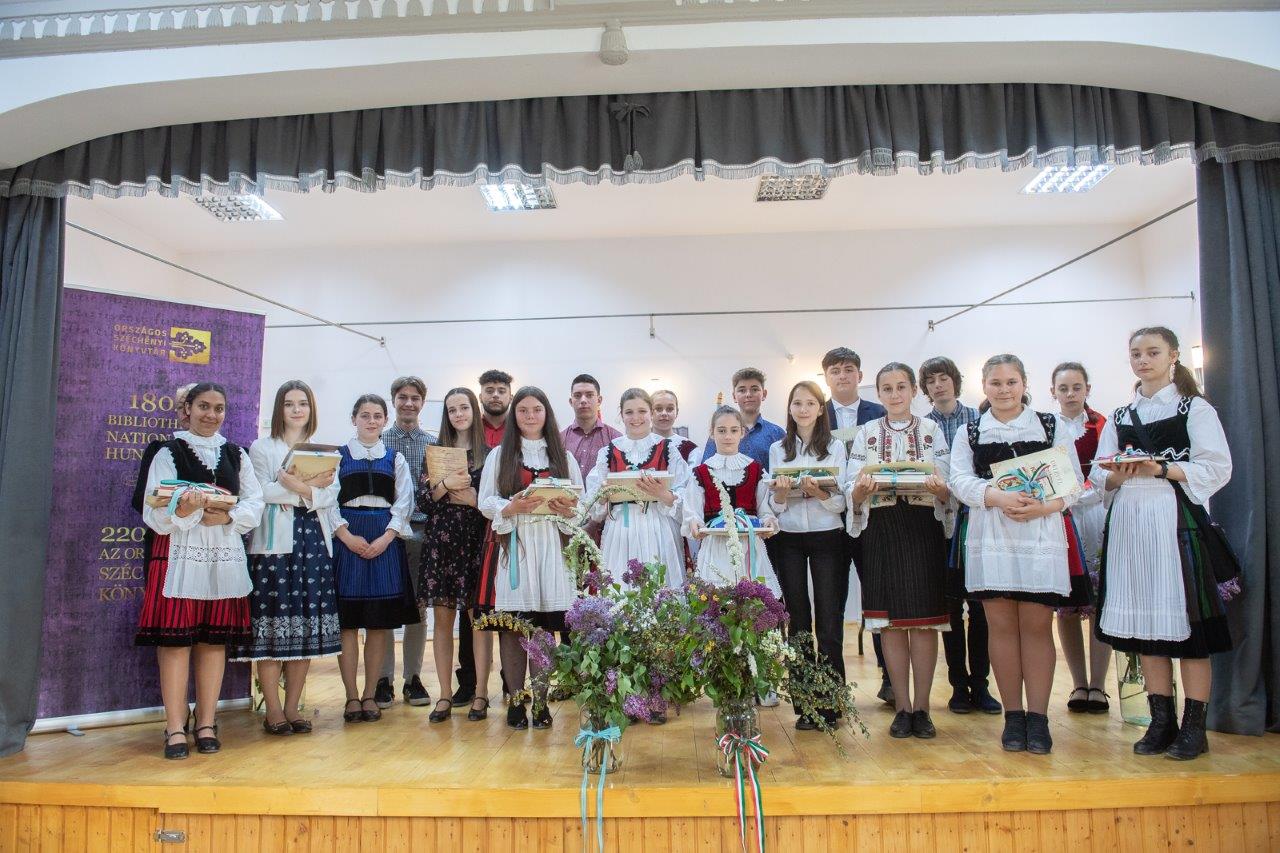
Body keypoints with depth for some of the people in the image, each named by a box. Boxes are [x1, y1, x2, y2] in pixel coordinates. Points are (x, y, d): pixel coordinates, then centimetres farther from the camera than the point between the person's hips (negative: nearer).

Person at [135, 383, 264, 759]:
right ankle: (175, 728, 5)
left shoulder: (237, 455, 13)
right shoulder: (168, 453, 3)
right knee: (176, 639, -4)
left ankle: (206, 723, 15)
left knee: (215, 639, 6)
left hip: (225, 556, 3)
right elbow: (155, 515, -5)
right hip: (180, 555, -3)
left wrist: (227, 517, -10)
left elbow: (255, 503, 7)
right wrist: (184, 509, -25)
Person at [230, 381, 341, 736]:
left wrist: (298, 487, -13)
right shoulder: (261, 448, 7)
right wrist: (311, 487, -15)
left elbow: (331, 495, 4)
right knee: (272, 624, -5)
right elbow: (262, 493, -8)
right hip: (273, 542, -3)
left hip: (314, 540, 3)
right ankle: (273, 710, 4)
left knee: (307, 624, 3)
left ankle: (292, 707, 12)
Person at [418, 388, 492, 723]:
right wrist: (446, 485, -12)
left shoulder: (490, 454, 4)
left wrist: (475, 500, -12)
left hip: (476, 540, -2)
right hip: (441, 540, 2)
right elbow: (422, 500, 4)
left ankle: (480, 694, 10)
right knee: (443, 618, 4)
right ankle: (444, 696, 13)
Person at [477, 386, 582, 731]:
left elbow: (581, 503, 12)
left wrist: (569, 509, -9)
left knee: (547, 625, -2)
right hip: (511, 544, -1)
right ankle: (515, 699, 7)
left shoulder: (563, 456, 14)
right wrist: (512, 507, -16)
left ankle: (541, 700, 9)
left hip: (551, 544, 1)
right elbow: (486, 503, 3)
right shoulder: (499, 455, 10)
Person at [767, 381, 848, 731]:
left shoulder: (836, 446, 3)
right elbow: (775, 505, 7)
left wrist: (819, 492, -21)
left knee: (829, 621, -3)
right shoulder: (778, 450, 9)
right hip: (789, 539, 2)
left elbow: (841, 502, -2)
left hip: (828, 538, -2)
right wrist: (781, 492, -15)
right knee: (798, 621, 6)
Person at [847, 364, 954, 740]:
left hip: (924, 528, 0)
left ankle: (921, 707, 11)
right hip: (881, 529, 1)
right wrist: (861, 489, -20)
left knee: (924, 619, 0)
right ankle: (902, 707, 13)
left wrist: (939, 487, -22)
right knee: (890, 621, 3)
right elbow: (853, 492, 2)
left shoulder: (931, 430, 8)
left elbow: (948, 487, 0)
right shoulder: (866, 433, 9)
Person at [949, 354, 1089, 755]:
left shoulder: (1052, 427, 11)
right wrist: (998, 497, -17)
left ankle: (1037, 717, 7)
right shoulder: (969, 432, 13)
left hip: (1041, 534, -1)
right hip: (990, 536, 1)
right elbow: (960, 479, 1)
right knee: (1001, 623, 3)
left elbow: (1073, 480, 4)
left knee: (1037, 624, -1)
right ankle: (1012, 715, 12)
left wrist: (1043, 506, -15)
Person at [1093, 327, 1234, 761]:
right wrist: (1118, 476, -9)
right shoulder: (1119, 417, 17)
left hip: (1176, 519, -4)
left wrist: (1160, 469, -18)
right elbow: (1099, 476, 13)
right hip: (1129, 522, 4)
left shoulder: (1195, 409, 5)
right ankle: (1161, 722, 14)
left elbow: (1217, 468, -6)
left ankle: (1194, 726, 6)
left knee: (1186, 622, -4)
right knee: (1144, 622, 6)